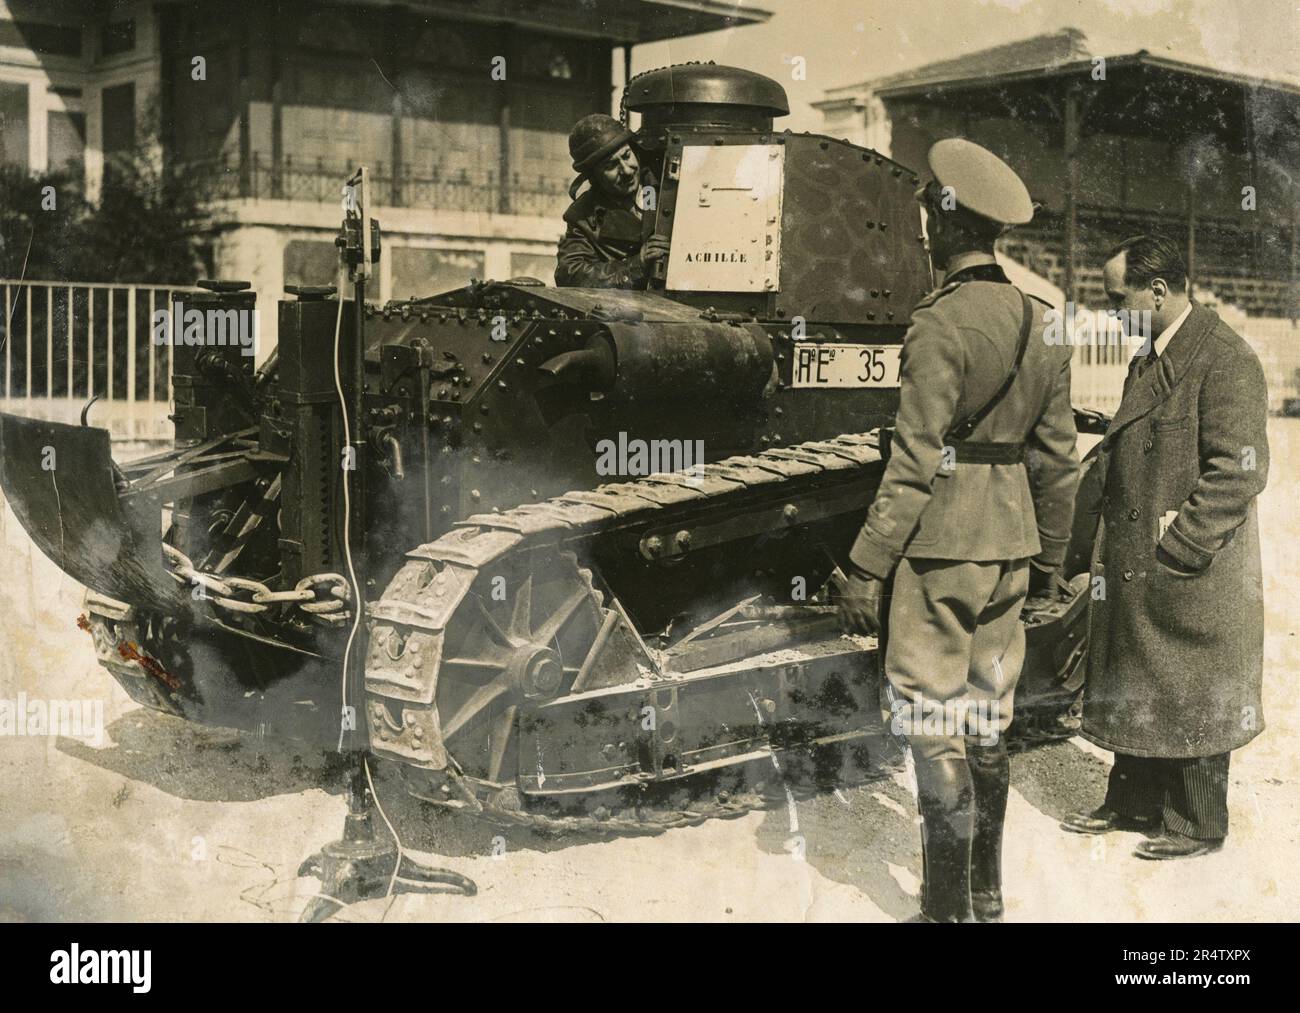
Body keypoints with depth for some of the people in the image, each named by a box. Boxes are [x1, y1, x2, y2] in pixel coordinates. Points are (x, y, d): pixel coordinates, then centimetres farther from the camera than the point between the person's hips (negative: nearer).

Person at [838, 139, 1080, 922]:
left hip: (939, 547, -7)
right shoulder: (1041, 322, 7)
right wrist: (1049, 554, 20)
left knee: (936, 729, 0)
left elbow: (916, 460, -18)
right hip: (1010, 544, 7)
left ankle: (949, 907, 6)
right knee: (989, 722, 16)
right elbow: (1060, 454, 11)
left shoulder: (942, 322, -15)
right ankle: (988, 898, 25)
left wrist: (868, 566, -14)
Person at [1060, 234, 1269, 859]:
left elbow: (1239, 471, -21)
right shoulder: (1148, 358, 12)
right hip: (1134, 570, 8)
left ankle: (1198, 828, 18)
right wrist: (1113, 546, 11)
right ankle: (1132, 802, 32)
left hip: (1191, 573, -8)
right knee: (1135, 688, 18)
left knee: (1191, 699, 5)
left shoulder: (1225, 360, -17)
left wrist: (1175, 551, -19)